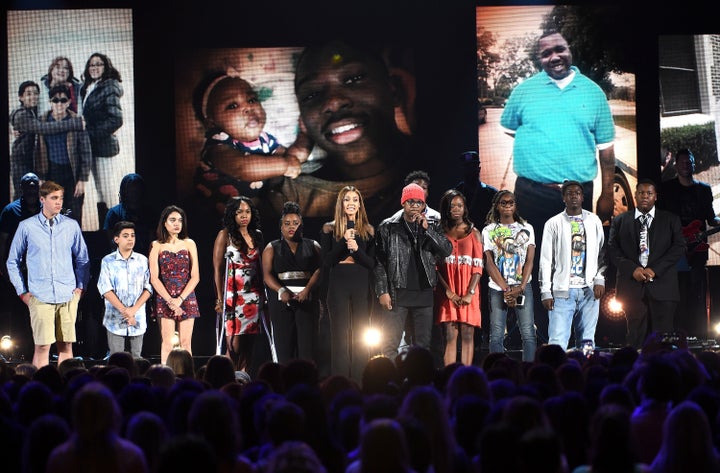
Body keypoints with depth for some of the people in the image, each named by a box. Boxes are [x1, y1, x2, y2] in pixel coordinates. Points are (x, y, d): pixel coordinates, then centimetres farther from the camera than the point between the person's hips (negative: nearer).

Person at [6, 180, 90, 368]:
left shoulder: (71, 226, 7)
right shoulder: (26, 226, 2)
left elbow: (82, 259, 16)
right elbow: (13, 262, 10)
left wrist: (81, 287, 7)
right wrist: (22, 291, 4)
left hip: (68, 296, 2)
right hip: (40, 296, -2)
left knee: (66, 345, 4)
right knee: (42, 346, -7)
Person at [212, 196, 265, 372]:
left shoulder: (257, 235, 12)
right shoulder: (225, 235, -1)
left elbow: (259, 267, 14)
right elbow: (218, 269, -4)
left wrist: (263, 295, 8)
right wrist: (220, 298, -10)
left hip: (254, 296, 5)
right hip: (233, 296, -4)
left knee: (248, 345, 2)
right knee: (234, 345, -9)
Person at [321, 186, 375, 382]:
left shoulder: (368, 231, 9)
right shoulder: (329, 229, 5)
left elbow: (372, 264, 3)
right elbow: (326, 262, -3)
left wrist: (356, 249, -13)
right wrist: (344, 241, -12)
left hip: (361, 286, 2)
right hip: (338, 285, -1)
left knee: (360, 336, 1)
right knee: (340, 335, -2)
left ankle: (359, 384, 6)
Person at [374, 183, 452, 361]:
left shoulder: (432, 227, 13)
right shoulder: (388, 227, 4)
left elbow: (447, 250, -2)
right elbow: (379, 262, 1)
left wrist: (427, 228, -9)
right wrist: (382, 291, -7)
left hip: (424, 293, 3)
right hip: (397, 293, -3)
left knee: (423, 344, 5)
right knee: (390, 344, -6)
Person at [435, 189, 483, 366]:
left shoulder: (474, 233, 8)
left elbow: (478, 267, 1)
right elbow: (436, 267, 2)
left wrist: (470, 293, -11)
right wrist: (448, 292, -9)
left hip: (468, 292, 0)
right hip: (447, 293, 0)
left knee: (467, 336, -3)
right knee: (450, 336, -4)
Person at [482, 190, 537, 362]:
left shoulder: (526, 229, 11)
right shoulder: (489, 230, 9)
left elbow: (529, 261, 4)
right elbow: (489, 264, 1)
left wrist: (520, 288, -9)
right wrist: (506, 289, -10)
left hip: (523, 287, 1)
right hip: (497, 288, 0)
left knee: (528, 334, -6)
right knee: (496, 336, -4)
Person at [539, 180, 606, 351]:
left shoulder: (594, 221, 11)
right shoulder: (553, 224, 5)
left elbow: (602, 253, 11)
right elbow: (546, 260, 3)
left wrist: (600, 280, -3)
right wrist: (546, 292, -2)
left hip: (589, 290, 2)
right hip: (562, 291, -2)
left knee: (587, 341, 4)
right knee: (557, 341, -10)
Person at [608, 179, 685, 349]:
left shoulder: (671, 220, 11)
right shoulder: (620, 221, 13)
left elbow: (679, 247, 2)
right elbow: (613, 249, 6)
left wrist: (655, 270, -9)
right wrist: (633, 269, -10)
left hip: (661, 285, 0)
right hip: (632, 285, 0)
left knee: (663, 334, -4)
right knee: (636, 333, -1)